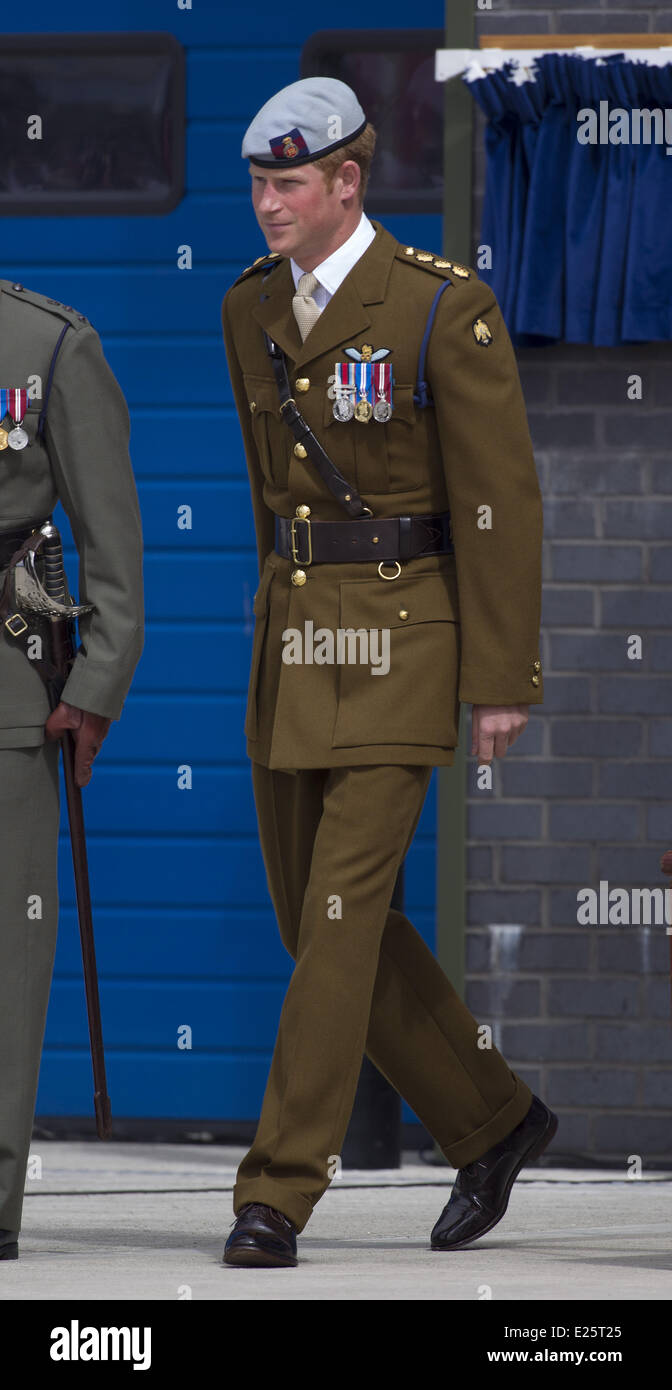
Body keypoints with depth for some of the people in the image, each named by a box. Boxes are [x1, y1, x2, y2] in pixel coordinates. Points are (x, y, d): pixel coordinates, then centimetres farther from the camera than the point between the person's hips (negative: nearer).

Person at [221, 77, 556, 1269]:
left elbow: (500, 500, -13)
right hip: (294, 644, 7)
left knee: (340, 913, -12)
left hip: (404, 645, -7)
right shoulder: (251, 309, 7)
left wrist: (505, 682, -14)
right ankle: (490, 1122, 27)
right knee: (319, 917, 10)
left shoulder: (446, 309, -14)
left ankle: (277, 1197, -8)